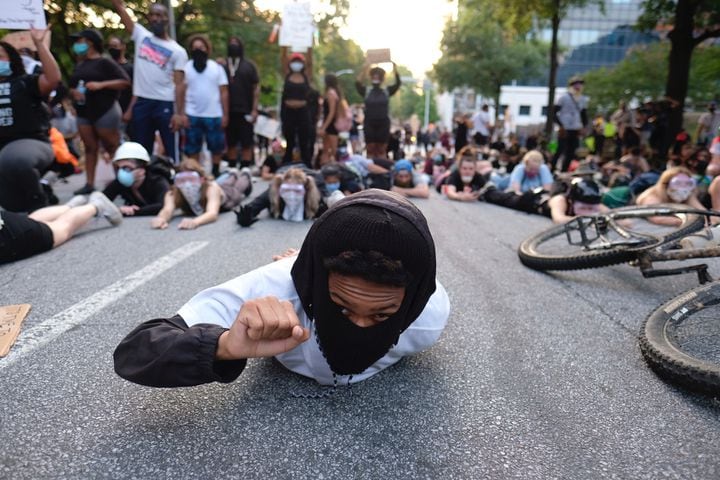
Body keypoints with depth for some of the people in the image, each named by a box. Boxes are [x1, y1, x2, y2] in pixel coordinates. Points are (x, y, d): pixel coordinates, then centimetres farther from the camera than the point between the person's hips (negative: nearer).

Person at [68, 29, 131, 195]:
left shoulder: (105, 62, -4)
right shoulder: (79, 65, 17)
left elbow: (125, 81, -13)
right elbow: (71, 87, 24)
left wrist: (101, 85, -21)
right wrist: (74, 92, 0)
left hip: (105, 111, -7)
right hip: (83, 113, 7)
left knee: (113, 148, -2)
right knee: (90, 148, 6)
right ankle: (89, 183, 8)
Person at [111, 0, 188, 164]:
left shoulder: (177, 51, -1)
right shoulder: (141, 35, 11)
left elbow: (179, 84, -6)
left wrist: (179, 113, -14)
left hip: (165, 104, -4)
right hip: (141, 102, 4)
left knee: (172, 149, 2)